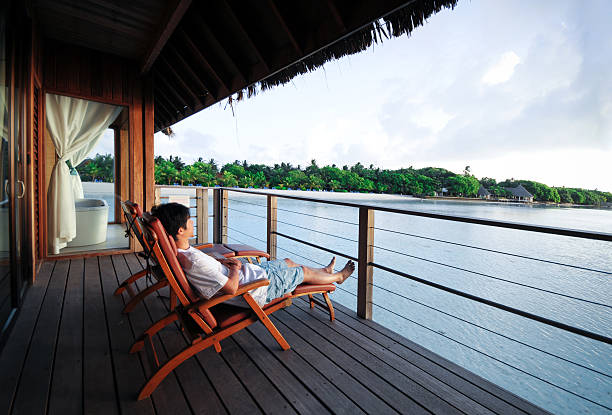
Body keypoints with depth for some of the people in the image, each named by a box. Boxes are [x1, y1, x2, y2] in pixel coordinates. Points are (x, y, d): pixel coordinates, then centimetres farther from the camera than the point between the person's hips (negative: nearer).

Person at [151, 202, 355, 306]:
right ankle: (338, 277, 43)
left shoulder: (180, 253, -6)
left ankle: (325, 271, 55)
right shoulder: (195, 262, -36)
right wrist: (236, 268, -15)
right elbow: (231, 288, -33)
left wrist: (222, 261, 0)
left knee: (289, 262, 26)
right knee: (304, 271, 11)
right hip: (259, 288, -9)